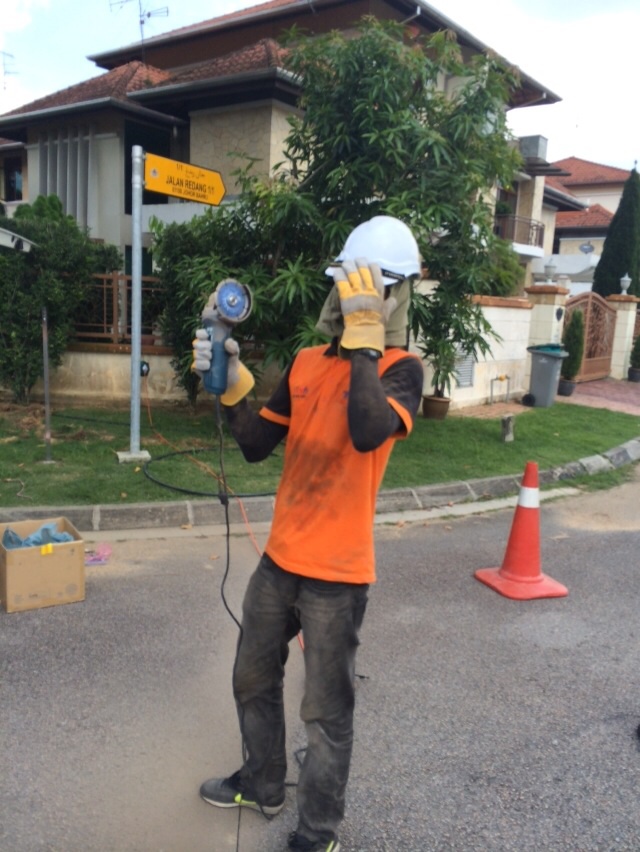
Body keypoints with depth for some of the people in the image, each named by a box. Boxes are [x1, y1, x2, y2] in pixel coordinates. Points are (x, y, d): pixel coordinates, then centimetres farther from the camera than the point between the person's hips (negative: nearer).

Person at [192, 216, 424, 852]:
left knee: (326, 712, 9)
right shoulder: (308, 362, 5)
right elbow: (256, 445, 5)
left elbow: (368, 433, -33)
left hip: (336, 572, -6)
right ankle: (262, 784, 48)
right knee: (253, 680, 23)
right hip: (280, 558, 7)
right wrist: (232, 384, -10)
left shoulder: (400, 369, -11)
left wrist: (363, 337, -29)